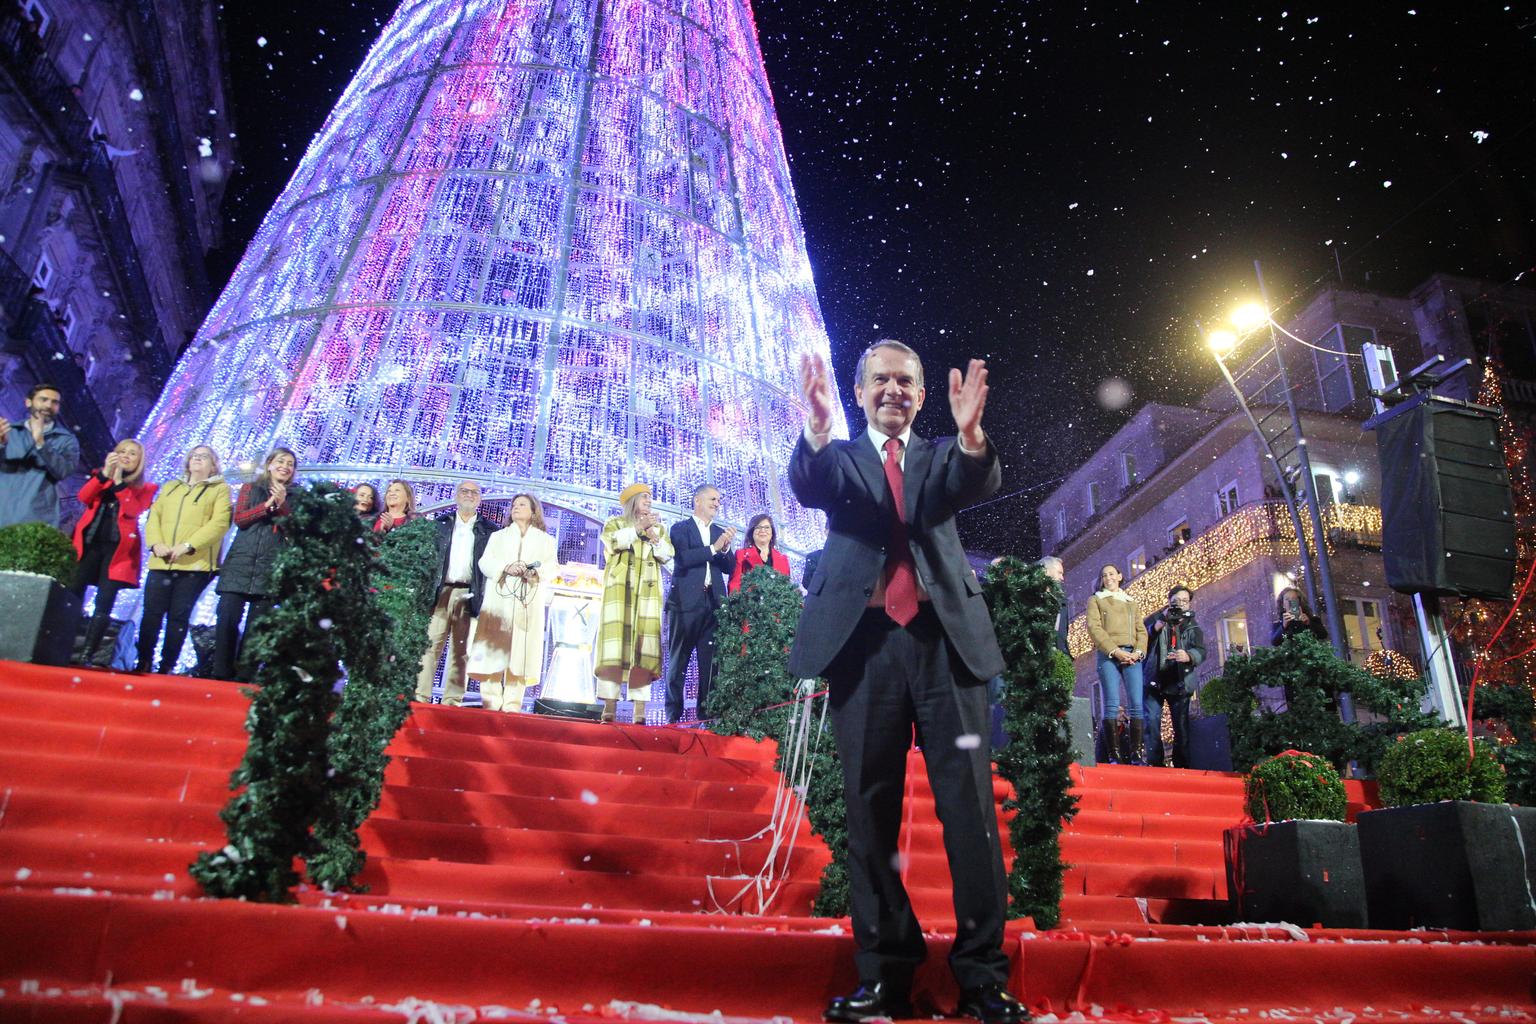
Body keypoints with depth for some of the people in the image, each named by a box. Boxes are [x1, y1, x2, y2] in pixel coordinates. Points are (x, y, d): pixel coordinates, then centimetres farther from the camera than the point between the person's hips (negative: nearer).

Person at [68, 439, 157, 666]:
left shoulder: (145, 488, 10)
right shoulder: (101, 477, 19)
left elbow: (133, 510, -8)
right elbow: (84, 497, -1)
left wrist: (119, 481, -12)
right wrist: (104, 473, -10)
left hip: (117, 548, -2)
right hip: (90, 542, 3)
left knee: (104, 602, -8)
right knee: (72, 594, -7)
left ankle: (87, 654, -7)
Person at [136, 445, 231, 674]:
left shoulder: (220, 489, 7)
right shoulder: (170, 487, 22)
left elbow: (220, 522, -7)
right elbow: (154, 516, 13)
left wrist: (188, 546, -16)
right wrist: (156, 543, -7)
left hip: (195, 564, -4)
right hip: (161, 562, 4)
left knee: (179, 616, -2)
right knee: (151, 613, 0)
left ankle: (167, 667, 3)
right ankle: (143, 663, 9)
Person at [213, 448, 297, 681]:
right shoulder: (250, 488, 15)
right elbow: (239, 519, 2)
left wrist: (281, 505, -9)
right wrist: (268, 504, -7)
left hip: (271, 568, 0)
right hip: (240, 564, 0)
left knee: (255, 625, -1)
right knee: (227, 619, -7)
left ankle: (243, 676, 3)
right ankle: (220, 674, 0)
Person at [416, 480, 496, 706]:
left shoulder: (489, 529, 10)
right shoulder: (440, 523, 14)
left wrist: (486, 596, -5)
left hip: (470, 595, -1)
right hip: (441, 591, 1)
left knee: (461, 649, -1)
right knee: (431, 644, -4)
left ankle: (452, 700, 1)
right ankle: (420, 695, -3)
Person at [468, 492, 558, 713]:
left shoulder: (546, 540, 21)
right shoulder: (497, 536, 25)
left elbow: (553, 567, 5)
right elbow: (485, 562, 8)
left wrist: (535, 571, -16)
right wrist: (505, 567, -12)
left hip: (529, 603, -1)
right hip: (499, 599, 1)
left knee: (521, 651, -9)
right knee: (493, 648, -10)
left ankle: (512, 704, -12)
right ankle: (490, 702, -10)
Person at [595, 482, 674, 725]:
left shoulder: (657, 526, 23)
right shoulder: (616, 522, 15)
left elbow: (667, 554, 9)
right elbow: (612, 541, -7)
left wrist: (654, 536, -6)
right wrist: (639, 527, -9)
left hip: (648, 590, 2)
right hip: (620, 587, -2)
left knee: (644, 641, -8)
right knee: (616, 638, -12)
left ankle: (640, 708, -13)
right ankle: (610, 704, -15)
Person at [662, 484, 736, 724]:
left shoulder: (721, 532, 18)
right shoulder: (680, 528, 6)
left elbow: (729, 568, 11)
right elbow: (683, 558, -10)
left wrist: (726, 548, -7)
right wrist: (714, 548, -14)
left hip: (713, 603, 4)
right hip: (686, 602, -3)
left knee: (711, 661, -2)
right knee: (678, 660, 1)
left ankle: (706, 711, 1)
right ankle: (673, 711, 7)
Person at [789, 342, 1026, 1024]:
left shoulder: (942, 456, 17)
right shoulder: (838, 458, 15)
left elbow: (979, 485, -5)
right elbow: (807, 488, -9)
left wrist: (970, 435, -28)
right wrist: (815, 430, -31)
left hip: (945, 636, 0)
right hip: (864, 640, 0)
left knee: (970, 802, -3)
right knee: (870, 807, 3)